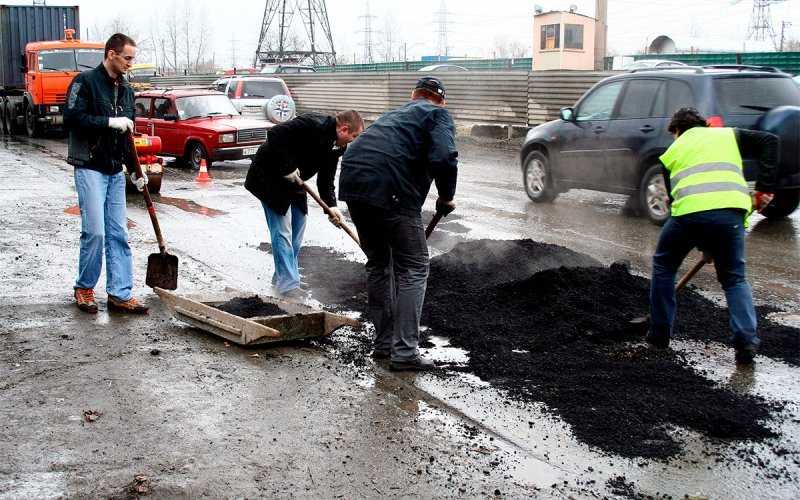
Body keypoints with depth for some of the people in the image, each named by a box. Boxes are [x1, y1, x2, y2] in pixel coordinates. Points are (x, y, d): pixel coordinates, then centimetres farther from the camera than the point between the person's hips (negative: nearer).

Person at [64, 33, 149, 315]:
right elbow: (71, 118, -17)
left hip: (116, 172, 7)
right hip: (90, 169, -7)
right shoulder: (85, 82, -6)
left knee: (118, 234, 4)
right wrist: (110, 121, -19)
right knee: (95, 231, -9)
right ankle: (84, 288, 10)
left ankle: (120, 294, 8)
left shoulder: (125, 90, 15)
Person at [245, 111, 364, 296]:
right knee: (282, 229, -10)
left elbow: (326, 178, 4)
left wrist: (331, 205, -11)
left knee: (298, 226, 11)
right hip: (269, 176, -9)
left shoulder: (335, 145, 1)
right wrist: (287, 168, -29)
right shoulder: (313, 125, -27)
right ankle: (288, 284, -7)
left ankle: (283, 275, 23)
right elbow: (274, 134, -32)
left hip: (294, 182, 9)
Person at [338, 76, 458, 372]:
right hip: (391, 190, -7)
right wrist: (446, 197, 6)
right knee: (413, 268, 4)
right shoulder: (437, 115, 10)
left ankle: (383, 343, 28)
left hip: (353, 182, 7)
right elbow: (444, 158, -11)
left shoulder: (394, 114, 33)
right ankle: (404, 351, 1)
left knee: (378, 263, 21)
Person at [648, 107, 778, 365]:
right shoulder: (728, 135, 27)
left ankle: (660, 333, 28)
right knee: (734, 278, 18)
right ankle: (746, 340, 2)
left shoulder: (673, 152, 27)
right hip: (731, 209, 1)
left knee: (664, 266, 24)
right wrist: (764, 189, 8)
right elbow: (769, 141, 12)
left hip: (689, 211, -1)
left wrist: (704, 246, 32)